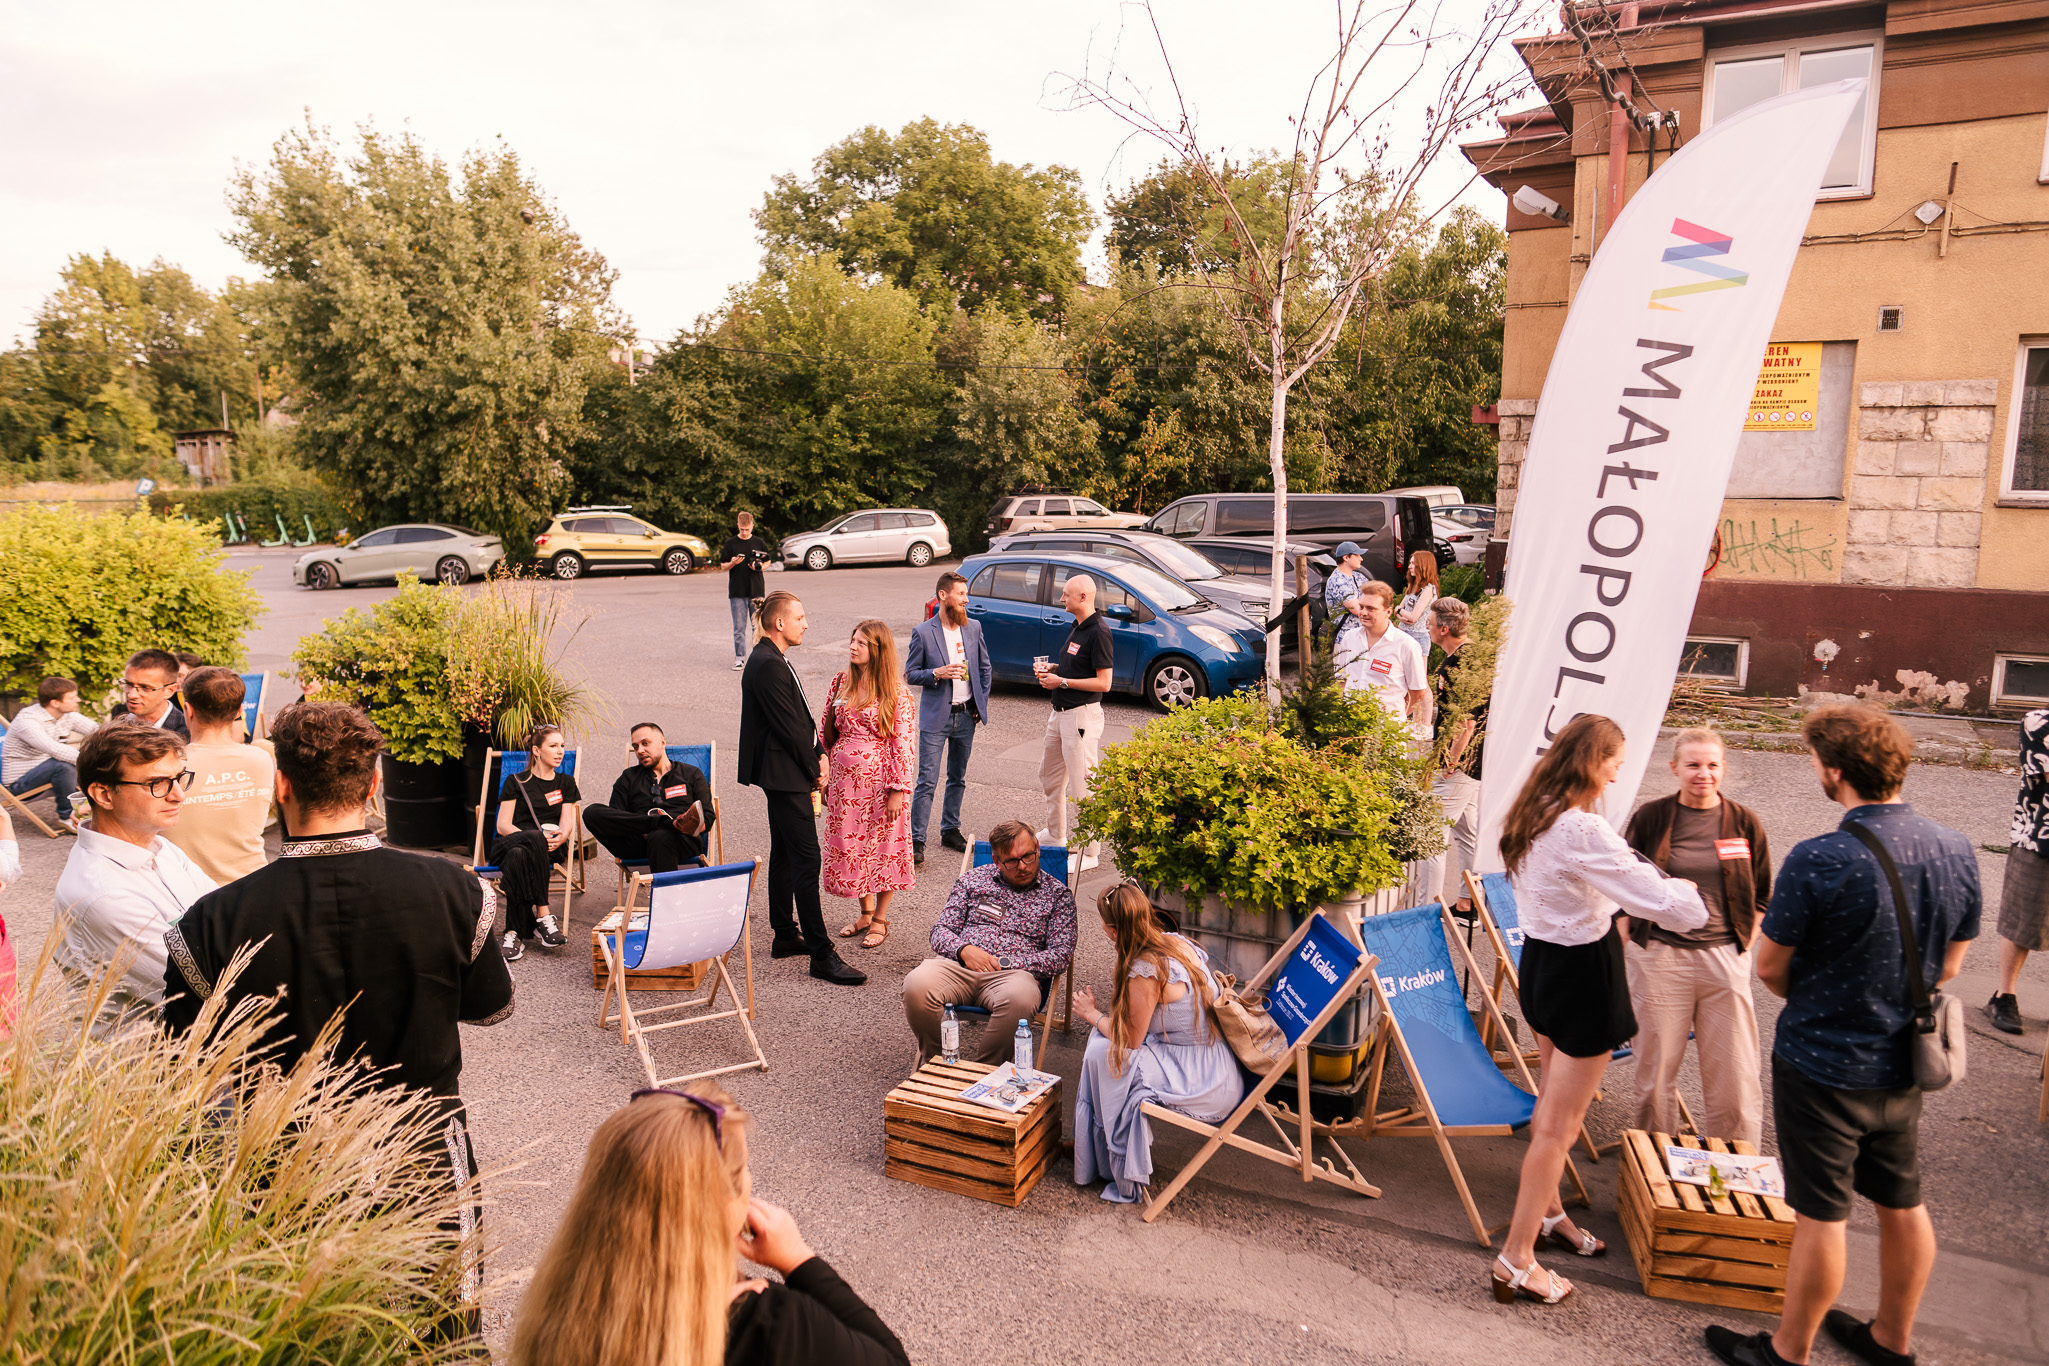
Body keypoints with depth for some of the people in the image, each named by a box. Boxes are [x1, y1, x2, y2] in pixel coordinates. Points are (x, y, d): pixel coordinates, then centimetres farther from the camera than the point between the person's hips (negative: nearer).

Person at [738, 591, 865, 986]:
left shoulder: (771, 660, 13)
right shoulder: (768, 666, -20)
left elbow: (802, 718, 15)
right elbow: (789, 727, -20)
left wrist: (818, 754, 3)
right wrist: (814, 771, -9)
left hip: (782, 775, 11)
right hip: (786, 776, -11)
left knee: (784, 856, 18)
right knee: (806, 860, -9)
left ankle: (785, 936, 29)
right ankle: (821, 956, -5)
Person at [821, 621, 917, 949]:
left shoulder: (895, 692, -10)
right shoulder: (841, 682, 4)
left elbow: (904, 742, -11)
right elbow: (827, 731, 10)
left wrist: (898, 790, -14)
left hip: (880, 780, -5)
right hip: (844, 778, 5)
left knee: (882, 846, 5)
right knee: (848, 845, 12)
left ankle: (880, 919, 21)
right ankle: (866, 910, 31)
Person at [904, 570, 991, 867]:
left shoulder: (973, 627, 4)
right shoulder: (923, 632, -8)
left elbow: (985, 667, 15)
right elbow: (910, 674, -3)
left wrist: (981, 703, 8)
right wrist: (937, 673, -20)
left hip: (966, 716, 5)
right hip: (935, 717, -4)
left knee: (958, 778, 15)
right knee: (927, 781, -6)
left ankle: (950, 829, 28)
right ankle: (916, 839, 0)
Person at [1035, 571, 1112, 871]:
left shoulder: (1098, 632, -18)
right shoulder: (1076, 626, 12)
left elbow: (1103, 682, -22)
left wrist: (1062, 681, -18)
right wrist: (1051, 669, 7)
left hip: (1082, 716, -11)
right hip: (1061, 712, 11)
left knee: (1081, 785, -5)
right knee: (1049, 775, 22)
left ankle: (1088, 853, 4)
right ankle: (1055, 834, 39)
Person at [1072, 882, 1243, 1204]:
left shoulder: (1145, 972, -24)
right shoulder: (1176, 942, 2)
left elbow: (1131, 1039, -9)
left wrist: (1093, 1015, 6)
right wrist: (1124, 1000, 13)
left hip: (1204, 1089, -9)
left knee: (1101, 1055, -1)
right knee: (1106, 1034, 12)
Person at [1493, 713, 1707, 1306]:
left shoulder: (1532, 815, 2)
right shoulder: (1582, 830, -27)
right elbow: (1658, 900, -27)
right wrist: (1686, 891, -6)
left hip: (1542, 961, 9)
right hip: (1583, 973, -9)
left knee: (1550, 1105, 25)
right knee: (1561, 1122, 1)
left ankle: (1547, 1212, 43)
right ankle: (1516, 1260, 8)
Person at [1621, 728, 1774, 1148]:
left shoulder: (1744, 822, 5)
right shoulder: (1650, 818, 2)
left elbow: (1762, 897, 13)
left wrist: (1745, 946, 2)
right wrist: (1625, 949, 3)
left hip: (1724, 958, 1)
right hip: (1659, 956, -1)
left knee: (1734, 1073, 2)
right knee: (1656, 1069, 6)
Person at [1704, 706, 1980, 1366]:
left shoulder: (1818, 860, -26)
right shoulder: (1956, 850, -5)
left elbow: (1770, 969, -15)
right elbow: (1949, 965, 7)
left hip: (1823, 1064, -6)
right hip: (1905, 1064, 6)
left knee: (1822, 1214, 6)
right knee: (1903, 1202, 20)